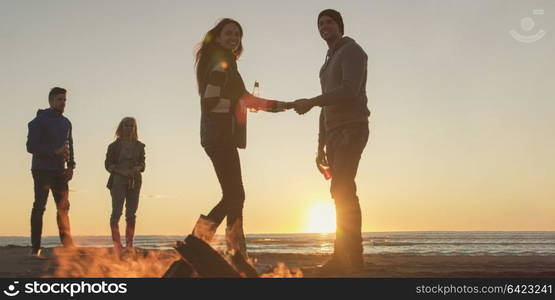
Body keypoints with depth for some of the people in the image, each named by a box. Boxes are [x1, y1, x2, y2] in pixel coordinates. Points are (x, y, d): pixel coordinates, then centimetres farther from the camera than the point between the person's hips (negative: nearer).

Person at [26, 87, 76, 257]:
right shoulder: (39, 120, -4)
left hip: (60, 171, 6)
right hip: (42, 170, -6)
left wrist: (71, 165, 6)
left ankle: (68, 246, -2)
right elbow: (31, 146, -11)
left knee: (64, 206, 0)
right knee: (39, 206, -6)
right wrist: (55, 151, -21)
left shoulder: (66, 123, 16)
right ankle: (35, 248, -4)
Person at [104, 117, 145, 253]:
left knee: (131, 214, 2)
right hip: (118, 181, -3)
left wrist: (137, 168, -11)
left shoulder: (139, 146, 13)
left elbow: (142, 164, 12)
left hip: (134, 182, 3)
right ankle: (117, 244, -12)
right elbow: (108, 164, 1)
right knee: (117, 212, -13)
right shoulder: (114, 146, 5)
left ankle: (129, 245, 5)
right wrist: (121, 171, -14)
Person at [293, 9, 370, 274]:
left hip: (351, 129, -9)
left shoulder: (351, 51, 0)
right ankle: (351, 256, 3)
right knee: (342, 193, 3)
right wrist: (321, 146, 20)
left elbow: (349, 90, -17)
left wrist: (312, 102, -16)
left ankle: (346, 257, -22)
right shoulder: (328, 62, 27)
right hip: (335, 133, 9)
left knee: (342, 191, -19)